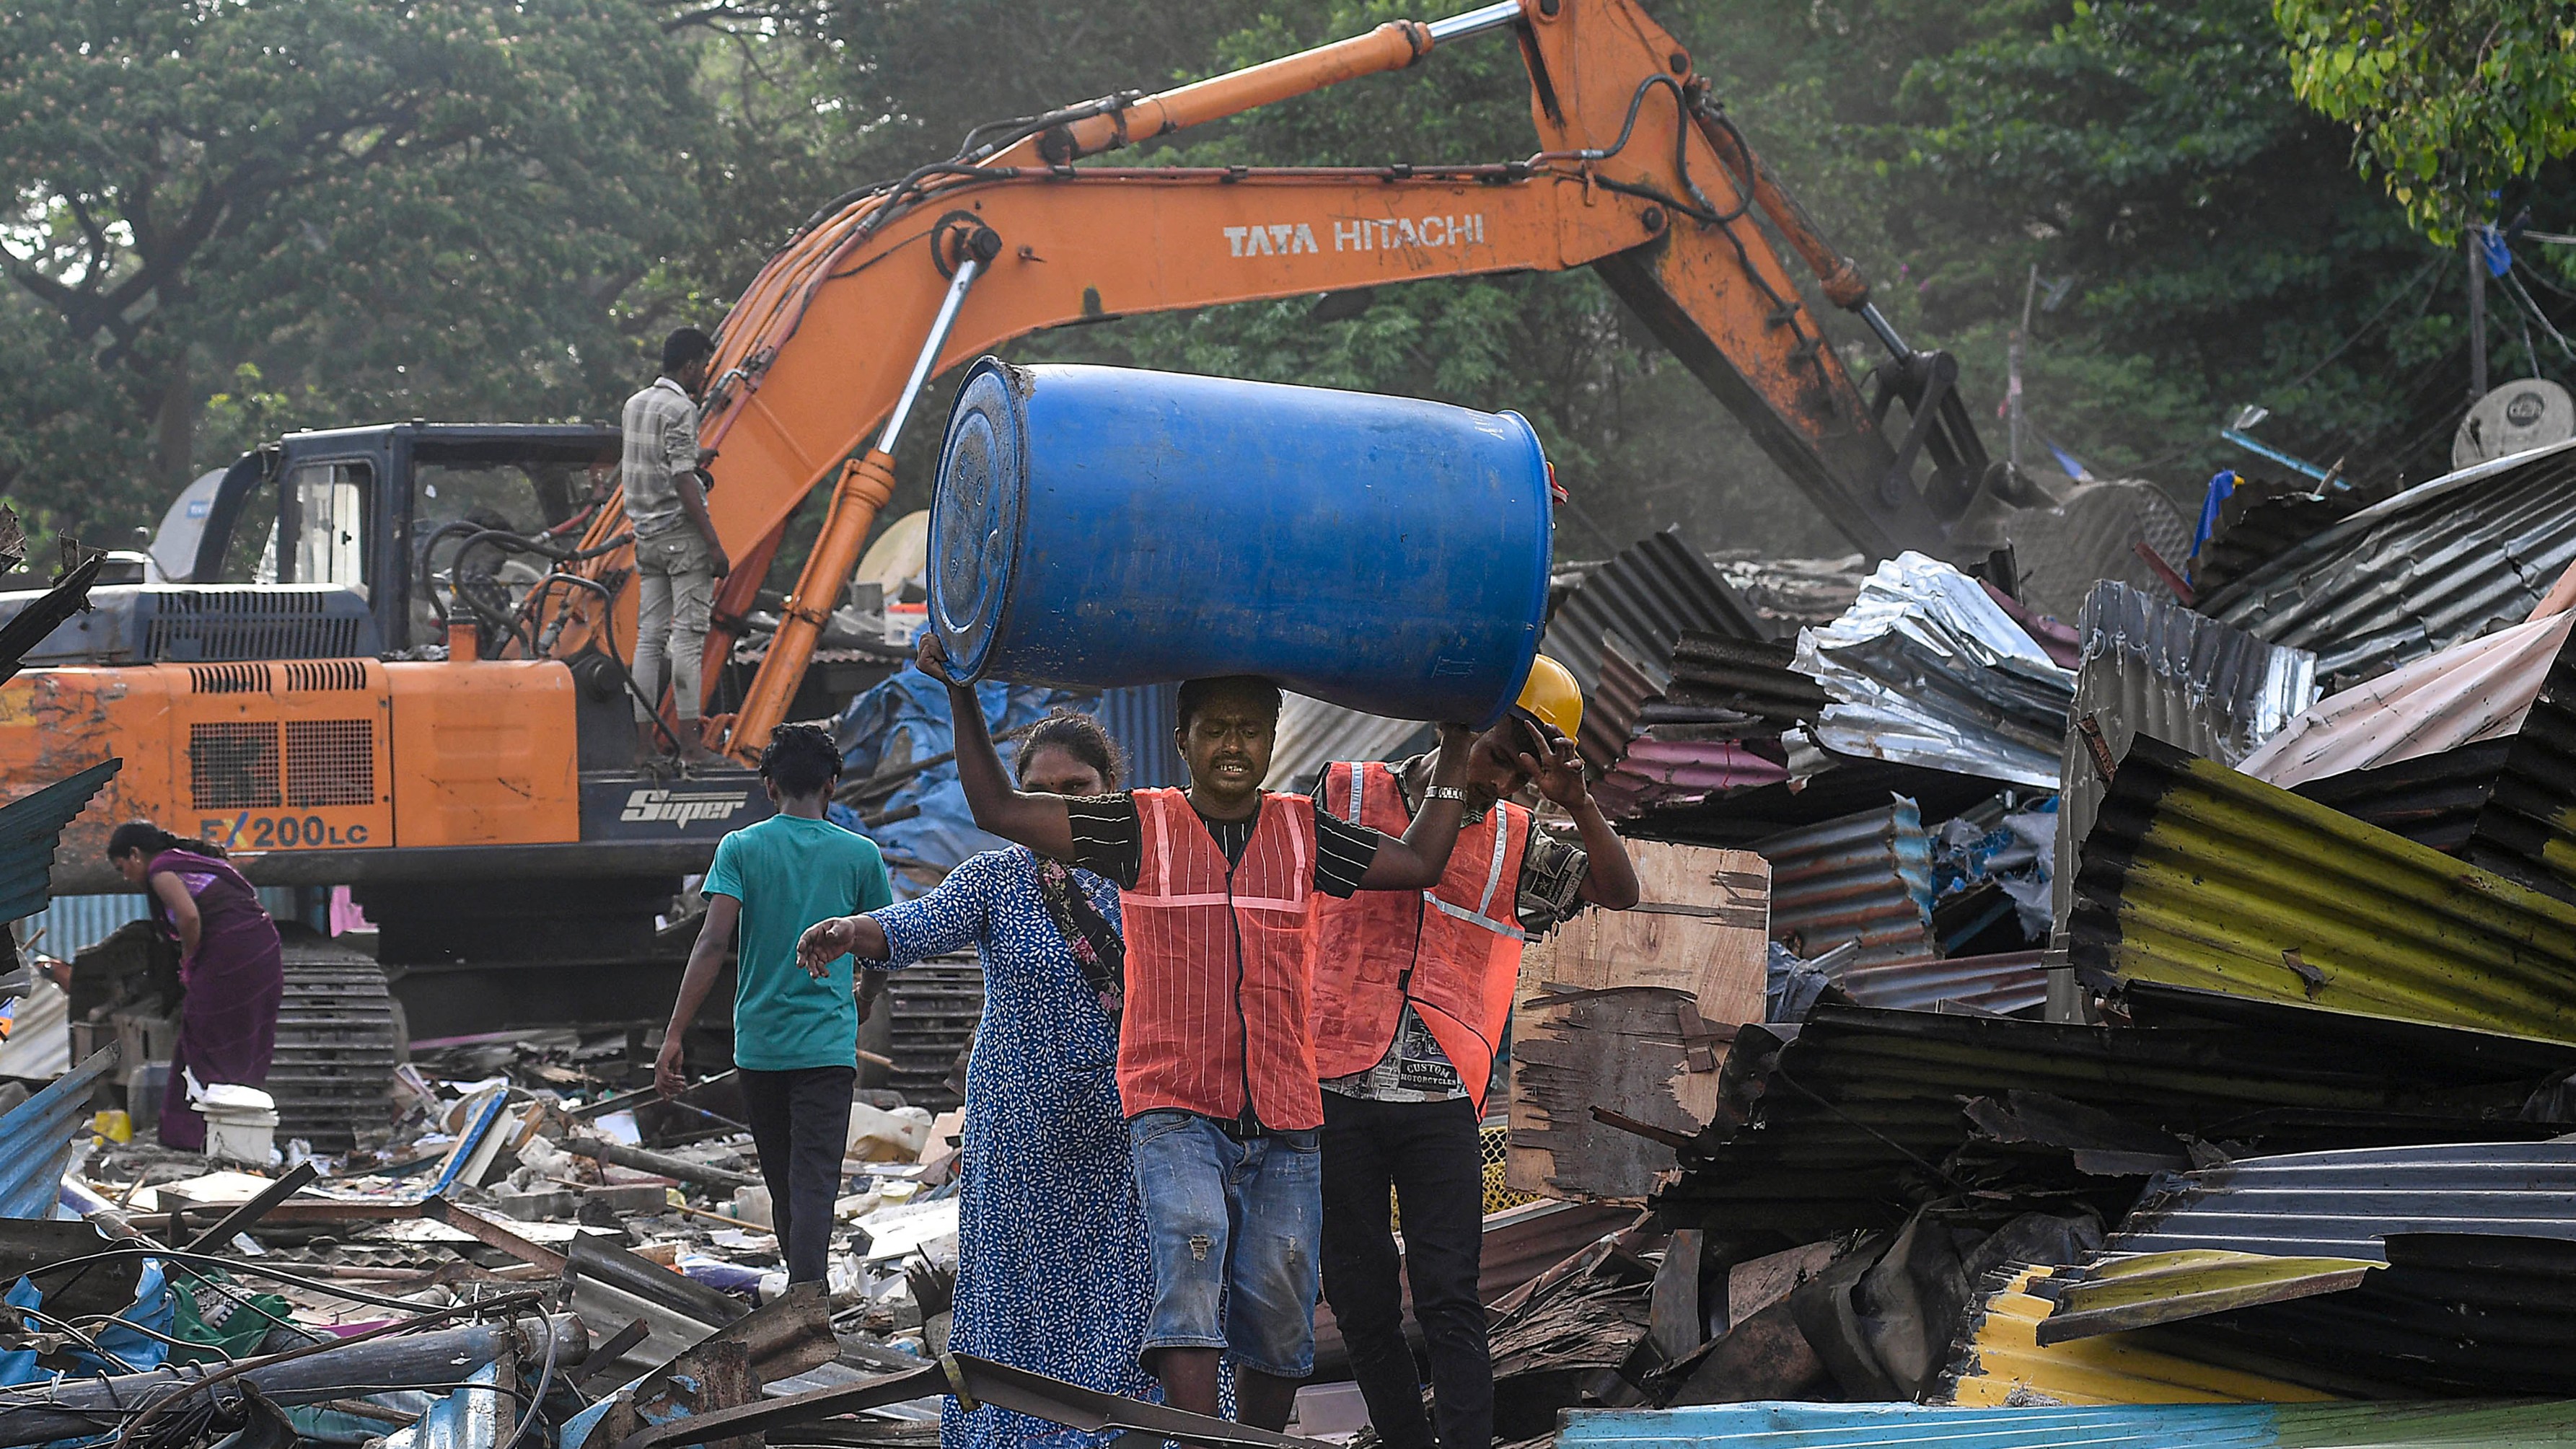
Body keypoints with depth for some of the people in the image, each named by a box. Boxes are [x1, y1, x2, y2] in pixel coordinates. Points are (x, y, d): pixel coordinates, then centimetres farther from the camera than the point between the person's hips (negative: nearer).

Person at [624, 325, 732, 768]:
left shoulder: (634, 404, 14)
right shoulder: (680, 409, -12)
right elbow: (683, 481, -18)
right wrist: (714, 544, -17)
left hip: (646, 534, 8)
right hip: (681, 533, -8)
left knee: (649, 636, 7)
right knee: (688, 636, -7)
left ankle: (644, 741, 5)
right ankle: (690, 743, -10)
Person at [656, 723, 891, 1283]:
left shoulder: (740, 848, -2)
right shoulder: (859, 854, 0)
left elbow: (713, 942, -12)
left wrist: (673, 1037, -13)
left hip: (759, 1044, 2)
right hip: (828, 1047, -1)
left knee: (783, 1187, 17)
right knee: (814, 1189, -7)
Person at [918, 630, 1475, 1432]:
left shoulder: (1302, 832, 11)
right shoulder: (1141, 827, 3)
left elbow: (1418, 863, 15)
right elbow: (999, 809, 1)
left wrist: (1457, 755, 12)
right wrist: (963, 698, -6)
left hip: (1283, 1118, 3)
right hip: (1175, 1108, -3)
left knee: (1279, 1320, 5)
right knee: (1191, 1264, -25)